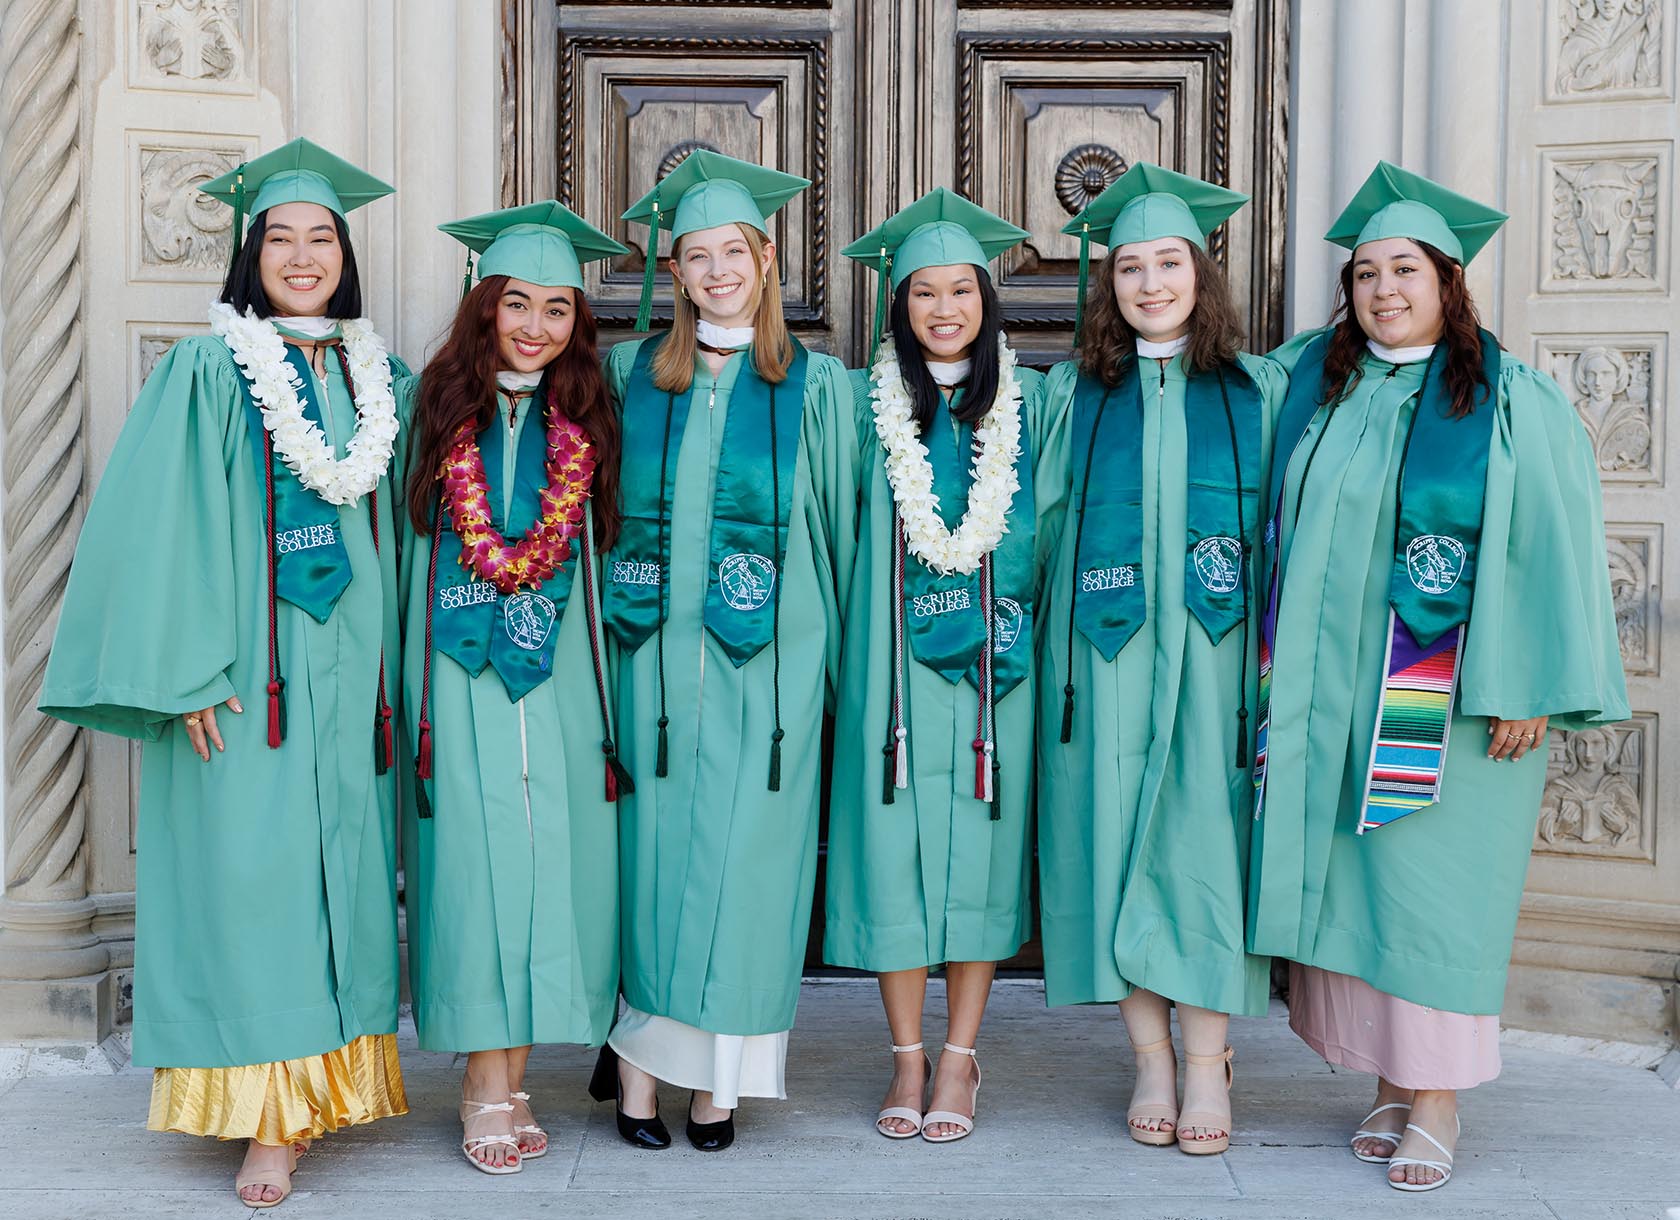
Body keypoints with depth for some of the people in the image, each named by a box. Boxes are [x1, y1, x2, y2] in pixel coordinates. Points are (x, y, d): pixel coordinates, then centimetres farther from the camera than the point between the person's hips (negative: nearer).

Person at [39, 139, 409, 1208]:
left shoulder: (376, 377, 11)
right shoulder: (209, 373, -4)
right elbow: (166, 528, -9)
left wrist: (387, 662, 10)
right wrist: (188, 672, -15)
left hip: (348, 667, 5)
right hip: (246, 672, -5)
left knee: (342, 867, 8)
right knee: (249, 876, -5)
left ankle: (336, 1073, 19)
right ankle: (269, 1117, 0)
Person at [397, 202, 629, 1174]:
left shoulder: (589, 422, 9)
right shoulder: (434, 405, 6)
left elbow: (606, 550, 10)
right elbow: (401, 539, 5)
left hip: (557, 673, 2)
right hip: (460, 668, -1)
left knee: (549, 856, 1)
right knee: (475, 853, -4)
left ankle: (508, 1083, 10)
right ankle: (490, 1087, 2)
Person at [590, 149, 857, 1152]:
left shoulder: (816, 384, 3)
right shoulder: (634, 373, 8)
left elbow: (839, 524, 6)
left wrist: (834, 654, 3)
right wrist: (618, 608, 8)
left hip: (767, 658, -1)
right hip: (658, 649, 1)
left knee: (744, 854, 1)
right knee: (652, 843, 1)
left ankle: (718, 1073, 11)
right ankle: (639, 1059, 11)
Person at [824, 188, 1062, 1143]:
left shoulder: (1030, 403, 7)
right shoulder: (866, 404, 6)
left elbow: (1053, 528, 11)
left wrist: (1018, 617, 1)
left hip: (994, 660, 0)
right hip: (894, 661, 0)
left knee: (981, 844, 2)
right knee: (895, 840, -1)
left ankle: (960, 1058, 13)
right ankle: (908, 1057, 12)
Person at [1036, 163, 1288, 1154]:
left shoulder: (1261, 390, 8)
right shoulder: (1073, 392, 9)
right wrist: (1049, 641, 0)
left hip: (1216, 652, -1)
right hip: (1108, 653, 1)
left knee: (1206, 839, -3)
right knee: (1119, 838, 1)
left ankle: (1208, 1061, 7)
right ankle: (1152, 1058, 11)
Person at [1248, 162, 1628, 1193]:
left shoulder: (1512, 402, -3)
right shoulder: (1313, 381, 9)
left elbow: (1553, 550, -6)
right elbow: (1282, 521, 20)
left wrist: (1531, 691, -11)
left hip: (1448, 698, -4)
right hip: (1334, 692, 4)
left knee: (1433, 887, -2)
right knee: (1349, 882, 6)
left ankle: (1438, 1103, 9)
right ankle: (1391, 1083, 18)